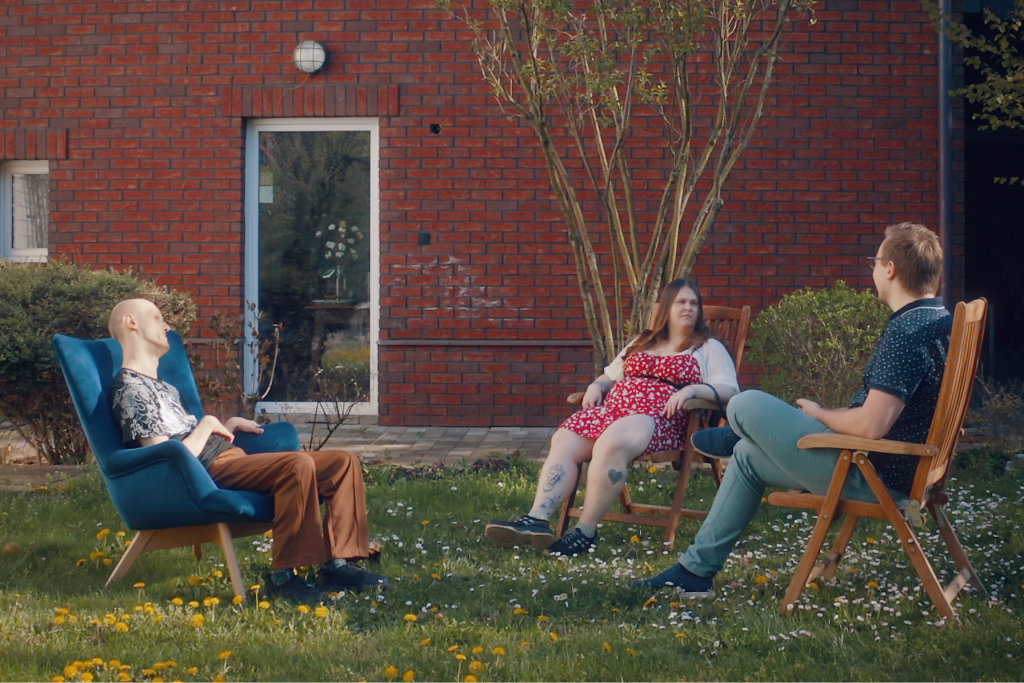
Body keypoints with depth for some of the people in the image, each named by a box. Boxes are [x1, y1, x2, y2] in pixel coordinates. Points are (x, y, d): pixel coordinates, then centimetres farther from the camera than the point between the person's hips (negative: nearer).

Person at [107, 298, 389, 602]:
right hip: (210, 470, -10)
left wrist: (228, 425, 16)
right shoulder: (129, 389, -9)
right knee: (298, 464, -34)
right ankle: (283, 576, -27)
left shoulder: (159, 384, 24)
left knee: (344, 463, 0)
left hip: (231, 459, 10)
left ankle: (338, 565, -4)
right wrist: (207, 425, -7)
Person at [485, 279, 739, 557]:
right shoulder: (641, 343, 29)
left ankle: (586, 532, -32)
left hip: (661, 417, -6)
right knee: (564, 441, -22)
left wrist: (691, 389, -16)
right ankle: (537, 519, -34)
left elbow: (729, 389, 1)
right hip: (614, 408, 6)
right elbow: (610, 376, 33)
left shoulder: (709, 348, 14)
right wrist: (596, 387, 9)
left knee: (611, 443, -37)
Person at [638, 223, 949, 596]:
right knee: (748, 455, 20)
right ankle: (695, 568, 24)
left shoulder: (906, 332, -24)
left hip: (869, 476, -11)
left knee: (746, 406, -7)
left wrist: (819, 414, -11)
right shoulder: (942, 322, 8)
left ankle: (732, 437, 32)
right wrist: (832, 416, 15)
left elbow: (872, 425, -31)